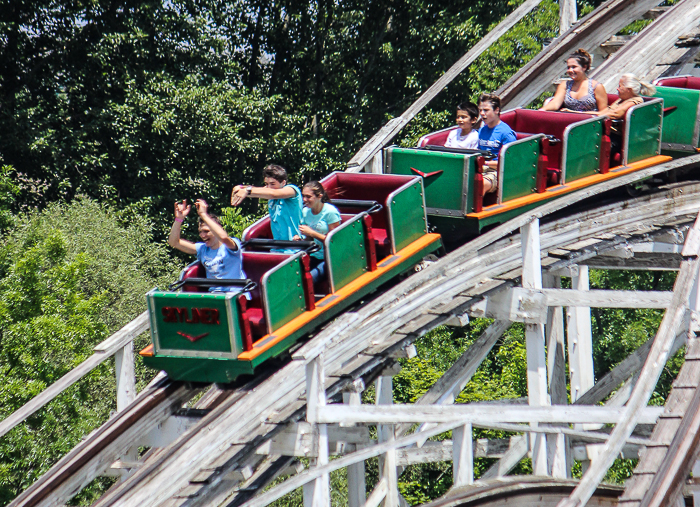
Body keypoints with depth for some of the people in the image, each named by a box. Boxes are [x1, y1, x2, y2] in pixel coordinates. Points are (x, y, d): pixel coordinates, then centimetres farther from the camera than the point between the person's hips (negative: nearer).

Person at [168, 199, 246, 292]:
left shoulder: (231, 246, -4)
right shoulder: (202, 249, 14)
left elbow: (223, 237, -30)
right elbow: (173, 242, 14)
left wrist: (203, 214, -24)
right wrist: (179, 218, -1)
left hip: (235, 292, -5)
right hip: (213, 294, 5)